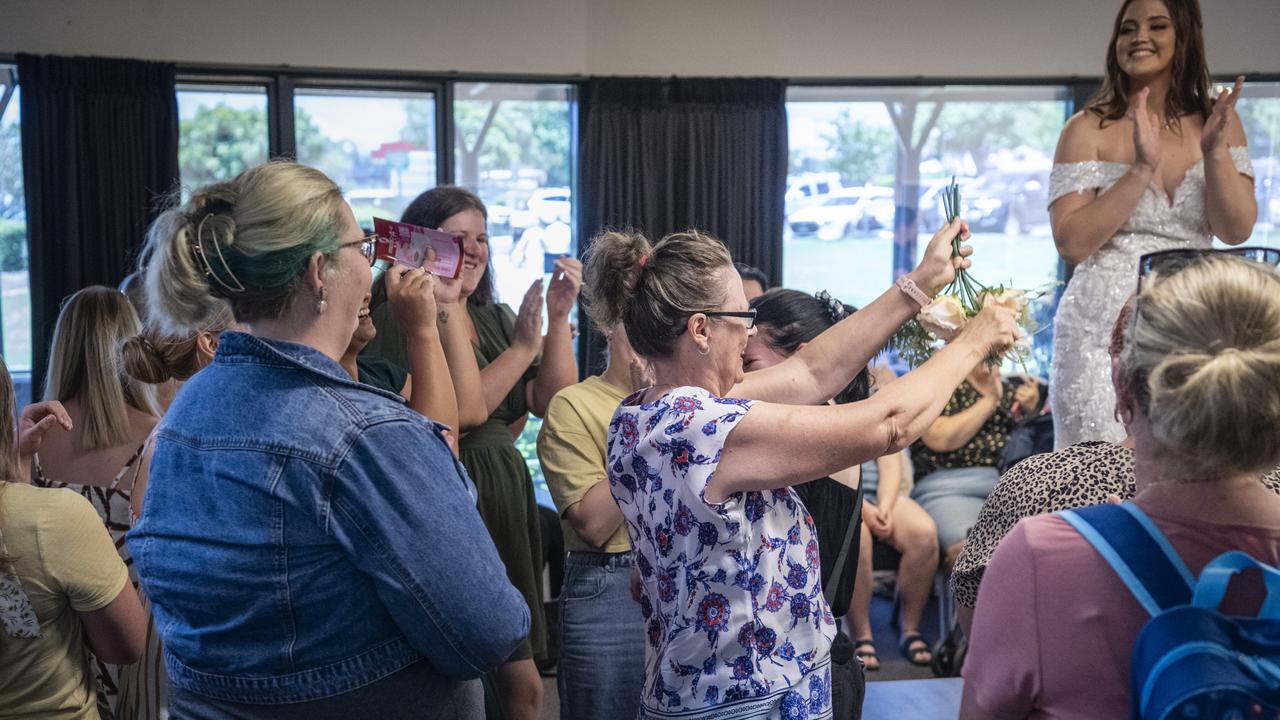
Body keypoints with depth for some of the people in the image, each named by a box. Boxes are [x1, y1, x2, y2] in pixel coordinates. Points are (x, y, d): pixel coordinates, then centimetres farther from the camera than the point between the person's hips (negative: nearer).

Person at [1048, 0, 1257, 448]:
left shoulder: (1217, 121, 7)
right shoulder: (1089, 129, -3)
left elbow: (1237, 231, -1)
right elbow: (1071, 243, -12)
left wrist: (1214, 149, -14)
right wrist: (1142, 168, -20)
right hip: (1103, 329, -3)